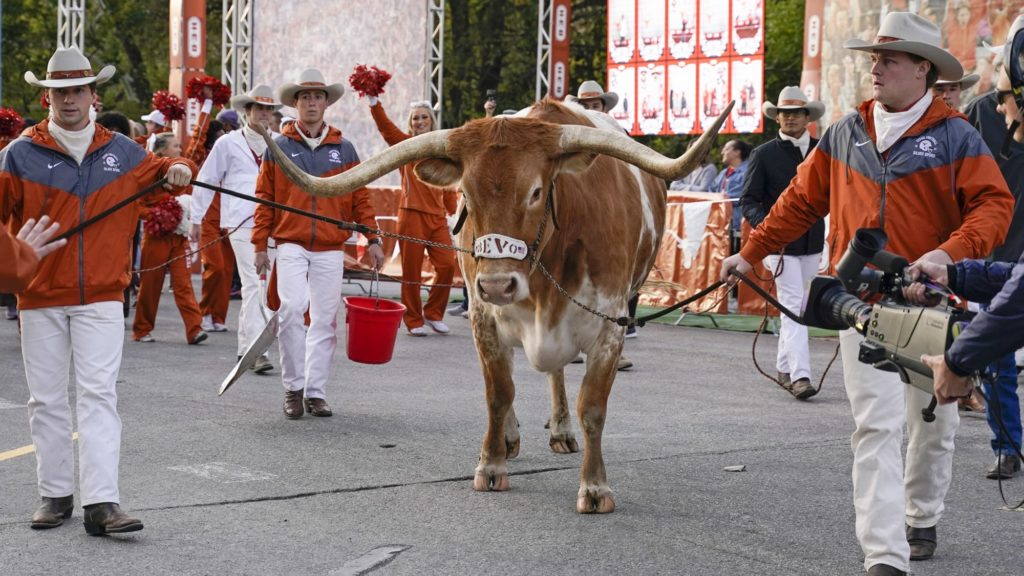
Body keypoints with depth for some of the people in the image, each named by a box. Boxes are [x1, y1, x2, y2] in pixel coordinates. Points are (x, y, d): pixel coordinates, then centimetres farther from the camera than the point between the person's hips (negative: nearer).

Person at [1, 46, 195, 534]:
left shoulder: (120, 151, 10)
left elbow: (155, 171, 26)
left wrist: (176, 170, 3)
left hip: (101, 297, 0)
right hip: (40, 297, 0)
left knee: (98, 394, -8)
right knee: (46, 399, 6)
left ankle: (102, 503, -13)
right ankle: (56, 495, 17)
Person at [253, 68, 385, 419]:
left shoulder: (343, 149, 9)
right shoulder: (279, 147, 4)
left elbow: (360, 198, 11)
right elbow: (265, 198, 4)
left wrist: (372, 239, 4)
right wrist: (260, 244, 0)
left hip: (331, 249, 2)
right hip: (291, 245, -2)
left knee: (325, 320, 3)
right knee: (292, 309, -18)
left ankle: (316, 391, 12)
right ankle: (293, 386, -4)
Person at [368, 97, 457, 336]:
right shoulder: (405, 143, 3)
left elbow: (449, 186, 14)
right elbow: (384, 126, -12)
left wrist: (451, 213, 9)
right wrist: (373, 101, -26)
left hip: (437, 217, 3)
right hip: (412, 215, -3)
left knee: (447, 265, -1)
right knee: (411, 269, 0)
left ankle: (433, 313, 18)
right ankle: (413, 321, 10)